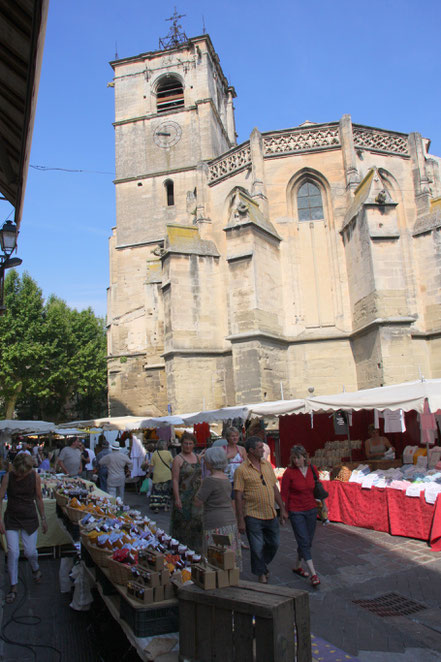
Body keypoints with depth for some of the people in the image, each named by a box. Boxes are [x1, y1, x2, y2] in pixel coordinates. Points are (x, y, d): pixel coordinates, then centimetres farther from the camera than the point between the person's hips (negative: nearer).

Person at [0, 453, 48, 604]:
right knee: (13, 552, -5)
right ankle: (13, 587, 12)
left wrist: (43, 519, 4)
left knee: (30, 551, 1)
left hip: (30, 518, 0)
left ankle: (35, 569, 35)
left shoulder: (34, 476, -9)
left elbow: (38, 499, 0)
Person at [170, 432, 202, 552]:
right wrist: (177, 498, -18)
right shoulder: (178, 459, -9)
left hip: (196, 496, 6)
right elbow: (175, 480, -13)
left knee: (197, 521, 8)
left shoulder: (197, 457, 11)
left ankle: (195, 546, 20)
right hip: (183, 496, -6)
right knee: (183, 521, 0)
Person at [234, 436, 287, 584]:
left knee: (274, 544, 17)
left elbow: (274, 488, 13)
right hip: (253, 516, -6)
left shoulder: (267, 465, 6)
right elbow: (238, 496, -11)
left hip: (271, 515, 6)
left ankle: (263, 564, 43)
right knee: (257, 548, 4)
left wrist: (282, 509, 12)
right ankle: (261, 575, 25)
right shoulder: (241, 470, -12)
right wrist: (240, 520, -13)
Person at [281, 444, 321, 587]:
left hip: (311, 509, 5)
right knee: (304, 542, -8)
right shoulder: (289, 472, -13)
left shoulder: (312, 469, -1)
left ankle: (297, 566, 32)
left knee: (307, 541, 13)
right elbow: (284, 494, -8)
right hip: (296, 511, -5)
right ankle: (313, 574, -5)